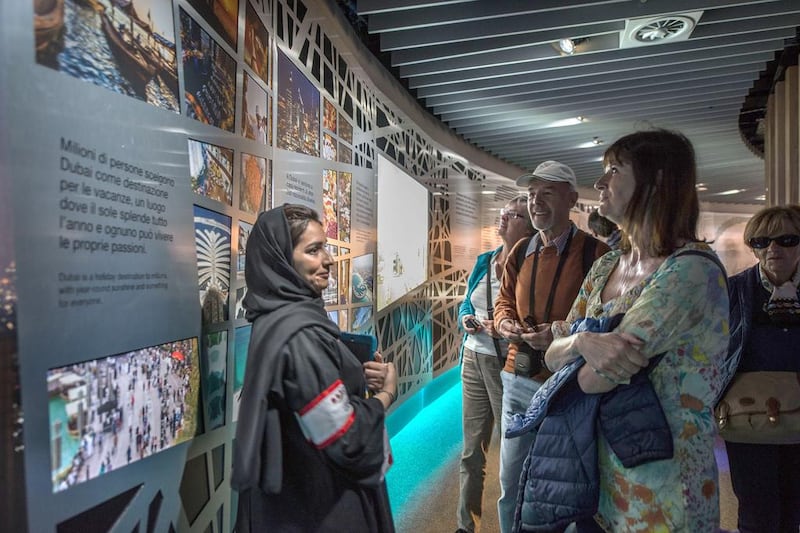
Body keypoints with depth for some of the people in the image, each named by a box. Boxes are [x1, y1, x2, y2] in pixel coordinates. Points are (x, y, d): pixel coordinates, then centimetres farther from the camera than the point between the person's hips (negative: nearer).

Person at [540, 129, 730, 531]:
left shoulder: (692, 270, -21)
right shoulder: (605, 266, 4)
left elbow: (594, 379, -25)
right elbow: (553, 357, 1)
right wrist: (582, 342, -21)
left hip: (659, 490, -6)